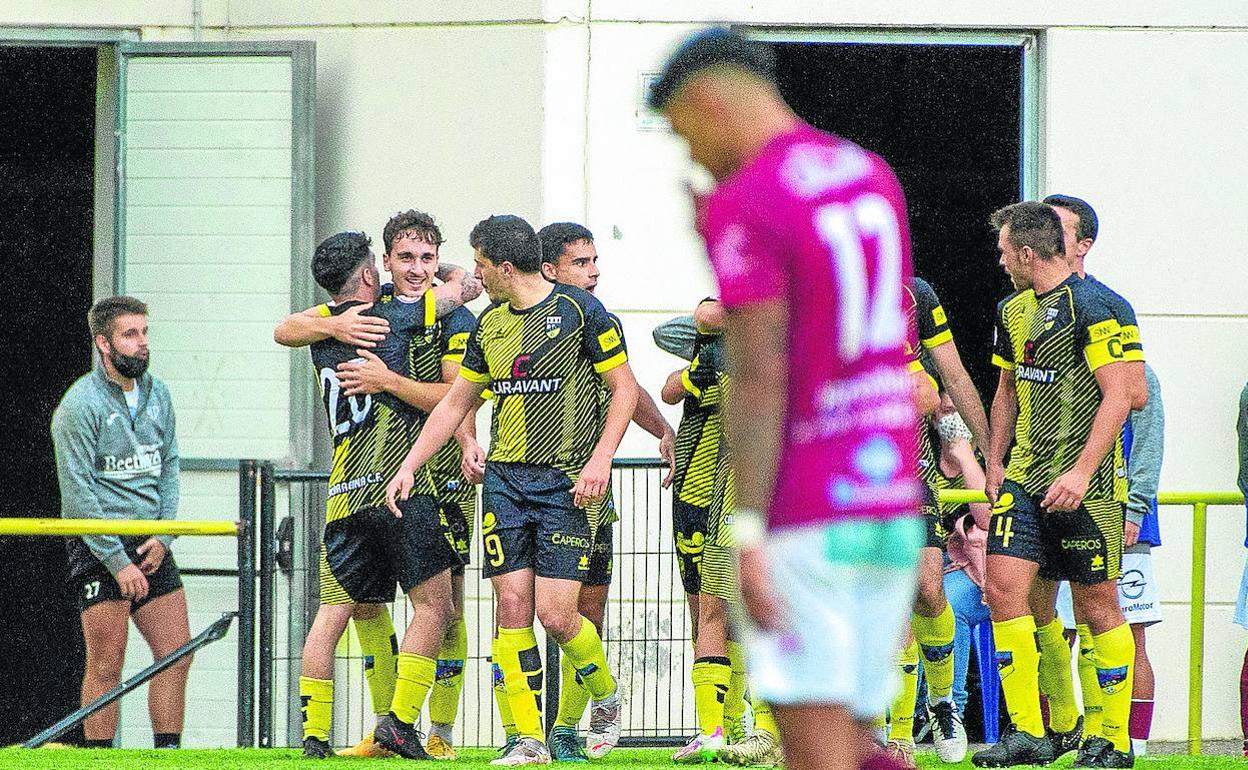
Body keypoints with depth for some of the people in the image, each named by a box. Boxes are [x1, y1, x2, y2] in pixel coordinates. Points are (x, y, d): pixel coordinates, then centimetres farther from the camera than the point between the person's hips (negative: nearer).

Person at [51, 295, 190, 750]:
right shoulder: (80, 405, -9)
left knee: (177, 655, 1)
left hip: (151, 546, 6)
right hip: (99, 546, -6)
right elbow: (79, 495, -12)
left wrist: (163, 538, 0)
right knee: (106, 666, -6)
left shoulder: (157, 395, 11)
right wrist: (119, 563, -15)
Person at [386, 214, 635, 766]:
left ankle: (606, 699, 18)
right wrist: (409, 466, 15)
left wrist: (599, 461, -14)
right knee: (512, 606, -4)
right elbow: (456, 401, 21)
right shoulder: (489, 325, 12)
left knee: (556, 614, -11)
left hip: (566, 481, -5)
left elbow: (624, 388, -4)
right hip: (504, 477, 5)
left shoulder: (579, 311, -6)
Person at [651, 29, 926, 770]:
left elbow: (758, 380, -19)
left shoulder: (743, 208, -13)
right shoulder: (875, 179, 12)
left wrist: (747, 541, -20)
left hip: (802, 519, -7)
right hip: (891, 509, 7)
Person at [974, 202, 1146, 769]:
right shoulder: (1014, 310, 13)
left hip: (1085, 486, -7)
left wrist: (1081, 472, -22)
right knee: (1004, 587, -5)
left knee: (1096, 606, -2)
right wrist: (995, 464, 18)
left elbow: (1120, 396, -16)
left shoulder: (1095, 307, -12)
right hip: (1024, 478, 7)